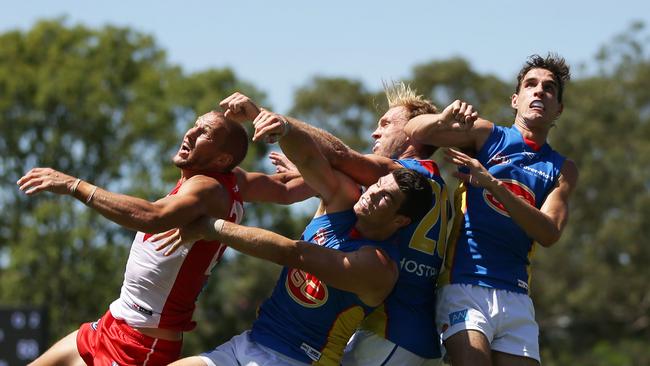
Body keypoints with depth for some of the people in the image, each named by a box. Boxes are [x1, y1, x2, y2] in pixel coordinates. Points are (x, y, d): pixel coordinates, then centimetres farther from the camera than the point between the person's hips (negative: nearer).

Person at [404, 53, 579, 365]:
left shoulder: (562, 169, 16)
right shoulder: (487, 136, 10)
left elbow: (549, 234, -2)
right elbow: (414, 132, -2)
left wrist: (494, 186, -14)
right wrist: (444, 118, -25)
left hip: (515, 297, 4)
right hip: (464, 285, -3)